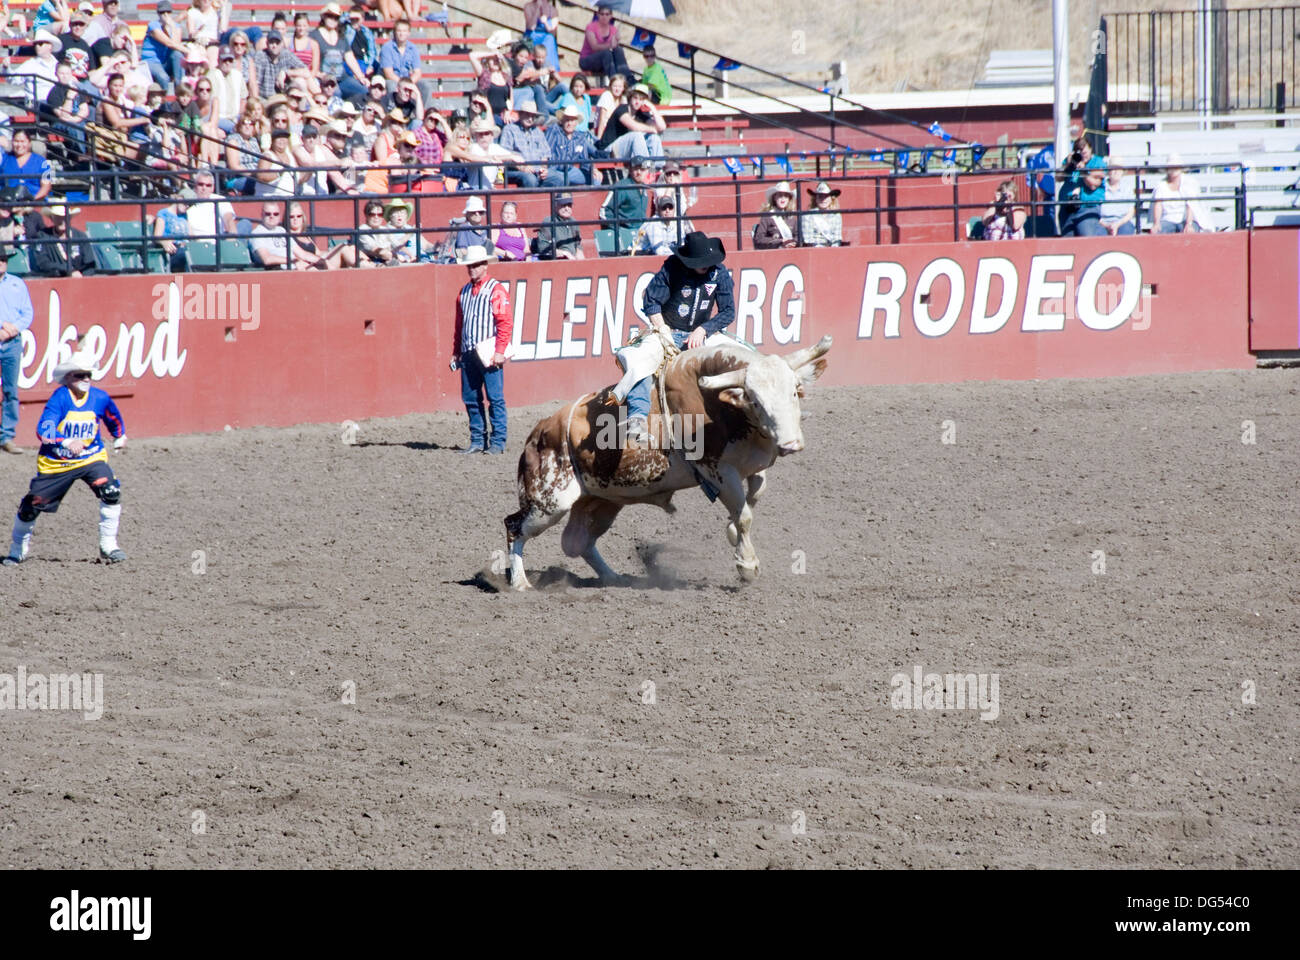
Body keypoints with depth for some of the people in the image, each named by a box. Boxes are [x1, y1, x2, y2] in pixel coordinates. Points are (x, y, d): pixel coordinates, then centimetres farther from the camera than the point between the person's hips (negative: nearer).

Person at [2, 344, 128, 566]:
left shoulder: (100, 398, -7)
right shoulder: (59, 398, -19)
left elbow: (114, 418, 18)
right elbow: (44, 431, -31)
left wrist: (120, 436, 32)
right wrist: (67, 442, -46)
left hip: (91, 457, 2)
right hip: (56, 462, -2)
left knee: (111, 494, -21)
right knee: (32, 505, 3)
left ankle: (108, 547, -9)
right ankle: (18, 547, 29)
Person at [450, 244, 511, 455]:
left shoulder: (495, 291, -5)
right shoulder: (464, 292, 16)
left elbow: (506, 323, -10)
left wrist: (499, 352, -16)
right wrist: (456, 353, 18)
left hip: (488, 355, -7)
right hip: (468, 354, 7)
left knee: (495, 399, -4)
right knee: (470, 398, 7)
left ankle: (497, 442, -1)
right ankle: (478, 441, 13)